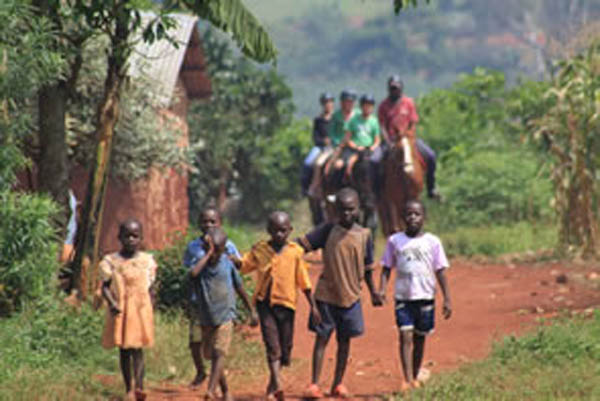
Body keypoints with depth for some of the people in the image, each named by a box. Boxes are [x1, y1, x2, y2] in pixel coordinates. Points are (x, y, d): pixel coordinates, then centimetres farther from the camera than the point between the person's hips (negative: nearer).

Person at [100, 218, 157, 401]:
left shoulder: (147, 260, 4)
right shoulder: (111, 261, 0)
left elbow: (149, 288, 10)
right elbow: (105, 286, -2)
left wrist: (150, 310, 6)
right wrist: (111, 303, -19)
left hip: (140, 311, -1)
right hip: (119, 312, 1)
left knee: (137, 349, -8)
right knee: (124, 351, 8)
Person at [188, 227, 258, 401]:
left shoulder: (227, 264, -2)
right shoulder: (202, 264, -4)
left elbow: (240, 288, 9)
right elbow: (193, 274, -30)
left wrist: (252, 311, 14)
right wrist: (208, 254, -21)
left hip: (225, 316, -3)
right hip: (206, 318, 3)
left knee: (219, 353, -17)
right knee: (210, 354, 11)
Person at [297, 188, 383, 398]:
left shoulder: (364, 235, 1)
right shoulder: (328, 231, -5)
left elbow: (367, 267, 11)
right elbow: (303, 243, -10)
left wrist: (373, 292, 16)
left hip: (351, 296, 2)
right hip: (326, 294, -2)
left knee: (344, 340, 10)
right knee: (322, 338, 0)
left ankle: (338, 383, 20)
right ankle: (314, 384, 2)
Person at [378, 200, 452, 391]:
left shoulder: (432, 242, 3)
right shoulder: (394, 241, 4)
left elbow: (440, 271, 4)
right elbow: (387, 268, 7)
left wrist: (447, 299, 1)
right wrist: (382, 289, -9)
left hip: (425, 297, 1)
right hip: (403, 297, -1)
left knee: (420, 338, 9)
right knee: (405, 336, -13)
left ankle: (415, 378, 23)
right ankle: (407, 379, -19)